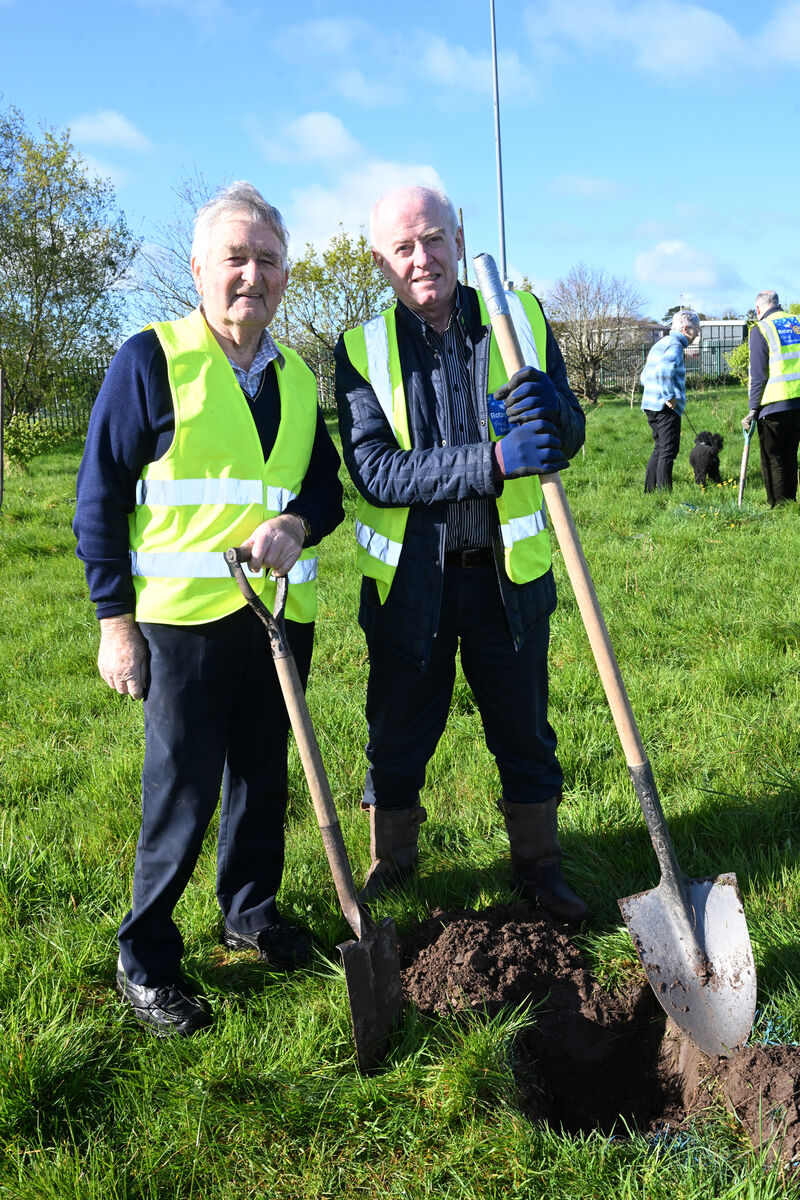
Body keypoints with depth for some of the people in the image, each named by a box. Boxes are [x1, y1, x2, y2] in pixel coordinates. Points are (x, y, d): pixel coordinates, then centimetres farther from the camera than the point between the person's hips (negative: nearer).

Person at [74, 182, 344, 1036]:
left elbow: (327, 480, 15)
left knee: (262, 776, 16)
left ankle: (250, 911, 36)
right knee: (181, 792, 1)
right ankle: (144, 958, 18)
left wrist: (297, 523, -9)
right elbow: (100, 495, -6)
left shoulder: (295, 376, 11)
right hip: (185, 615, -5)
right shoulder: (150, 359, -6)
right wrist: (115, 620, -9)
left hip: (283, 613, 5)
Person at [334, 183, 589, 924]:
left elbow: (569, 439, 0)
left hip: (509, 574, 1)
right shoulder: (362, 349, -6)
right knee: (397, 737, 14)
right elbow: (375, 471, -18)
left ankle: (539, 869, 35)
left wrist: (552, 408, -25)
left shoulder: (522, 320, 0)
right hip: (409, 580, -1)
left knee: (526, 735, 14)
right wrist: (491, 462, -30)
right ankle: (391, 864, 37)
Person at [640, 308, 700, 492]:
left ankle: (649, 491, 17)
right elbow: (664, 370, -27)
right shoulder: (675, 345, -10)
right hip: (667, 408, -9)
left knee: (659, 449, 16)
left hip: (650, 405, 9)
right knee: (668, 451, -7)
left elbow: (645, 375, 25)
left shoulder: (659, 344, 20)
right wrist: (670, 396, -20)